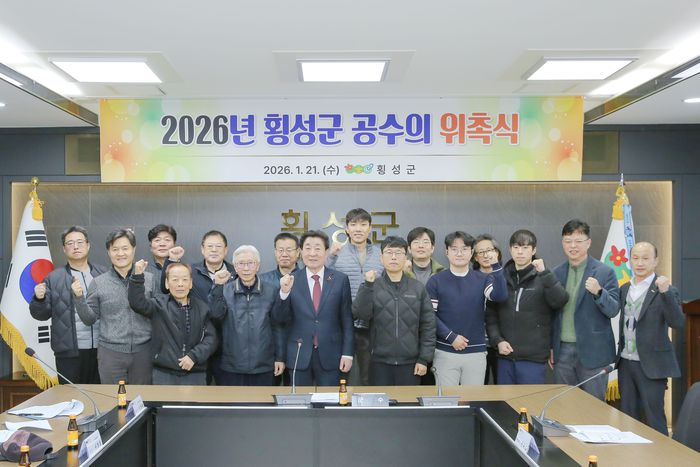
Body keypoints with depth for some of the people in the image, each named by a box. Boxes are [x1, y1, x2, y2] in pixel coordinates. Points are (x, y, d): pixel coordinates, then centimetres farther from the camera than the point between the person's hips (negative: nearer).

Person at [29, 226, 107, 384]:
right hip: (69, 351, -1)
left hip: (102, 349, 2)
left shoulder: (103, 274, 8)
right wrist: (39, 299, -15)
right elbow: (42, 315, 4)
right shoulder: (53, 278, 4)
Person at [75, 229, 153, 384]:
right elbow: (89, 319, 7)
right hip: (110, 351, 0)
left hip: (143, 351, 0)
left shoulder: (149, 279, 1)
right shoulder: (98, 282, 4)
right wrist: (79, 297, -7)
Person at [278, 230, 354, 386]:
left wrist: (347, 353, -2)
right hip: (299, 355, 0)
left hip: (330, 356, 0)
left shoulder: (340, 279, 0)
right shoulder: (291, 280, 0)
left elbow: (347, 319, 2)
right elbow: (283, 319, -1)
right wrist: (284, 292, -17)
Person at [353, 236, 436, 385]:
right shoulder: (371, 286, 2)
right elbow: (360, 314, -12)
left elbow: (428, 325, 3)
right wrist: (368, 285, -21)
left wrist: (424, 359, -2)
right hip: (379, 362, 0)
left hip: (410, 362, 1)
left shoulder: (418, 288, 3)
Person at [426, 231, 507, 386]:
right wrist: (451, 336, -12)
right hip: (445, 353, -1)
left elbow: (500, 296, -13)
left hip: (476, 353, 2)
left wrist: (496, 266, -19)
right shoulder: (436, 281, 0)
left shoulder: (482, 279, 5)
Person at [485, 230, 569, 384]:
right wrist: (497, 340, -5)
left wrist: (544, 273, -23)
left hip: (533, 357, -3)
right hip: (505, 356, 3)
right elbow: (490, 313, 8)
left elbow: (560, 301, -18)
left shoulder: (542, 278, -1)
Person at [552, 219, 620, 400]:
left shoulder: (605, 272, -4)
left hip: (592, 351, -4)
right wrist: (549, 347, 9)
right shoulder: (556, 273, 8)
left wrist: (598, 292, -28)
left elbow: (613, 310, -9)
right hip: (562, 350, 4)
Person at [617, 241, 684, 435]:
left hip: (651, 365, -6)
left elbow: (677, 323, -21)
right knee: (628, 417, 13)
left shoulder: (667, 291, -9)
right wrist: (619, 354, 12)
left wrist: (665, 292, -31)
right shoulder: (624, 289, 9)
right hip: (626, 363, 6)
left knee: (654, 419, 0)